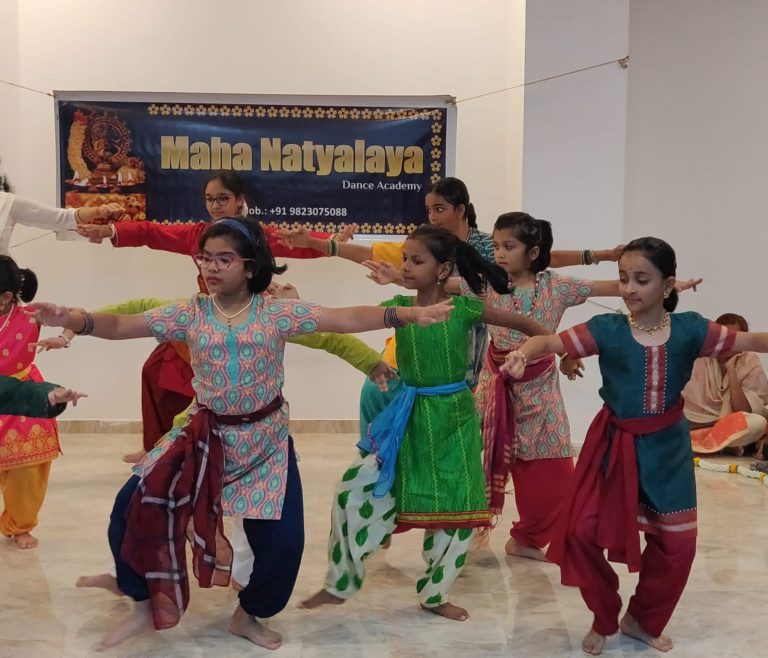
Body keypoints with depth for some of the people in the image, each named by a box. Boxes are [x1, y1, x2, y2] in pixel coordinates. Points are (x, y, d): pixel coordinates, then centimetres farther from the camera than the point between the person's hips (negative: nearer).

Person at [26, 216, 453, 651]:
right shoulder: (190, 314, -4)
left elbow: (346, 320, -13)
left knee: (282, 537, -2)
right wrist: (72, 320, -28)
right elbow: (122, 326, -9)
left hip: (265, 440, -1)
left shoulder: (278, 313, -8)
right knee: (133, 506, -8)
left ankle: (250, 615, 29)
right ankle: (145, 604, 16)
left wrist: (410, 315, -21)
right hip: (207, 435, 1)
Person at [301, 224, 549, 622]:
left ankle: (434, 595, 31)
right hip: (408, 418, 2)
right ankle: (338, 585, 14)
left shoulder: (464, 308, -10)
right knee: (353, 492, -5)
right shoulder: (398, 306, -3)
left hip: (453, 418, -1)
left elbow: (521, 322, 0)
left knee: (456, 509, 9)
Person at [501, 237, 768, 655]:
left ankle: (642, 620, 35)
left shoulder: (689, 329, -7)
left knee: (676, 543, 9)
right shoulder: (607, 329, -12)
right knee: (583, 532, -3)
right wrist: (522, 353, -43)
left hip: (666, 448, 2)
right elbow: (550, 342, -22)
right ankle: (604, 619, 24)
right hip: (614, 447, -2)